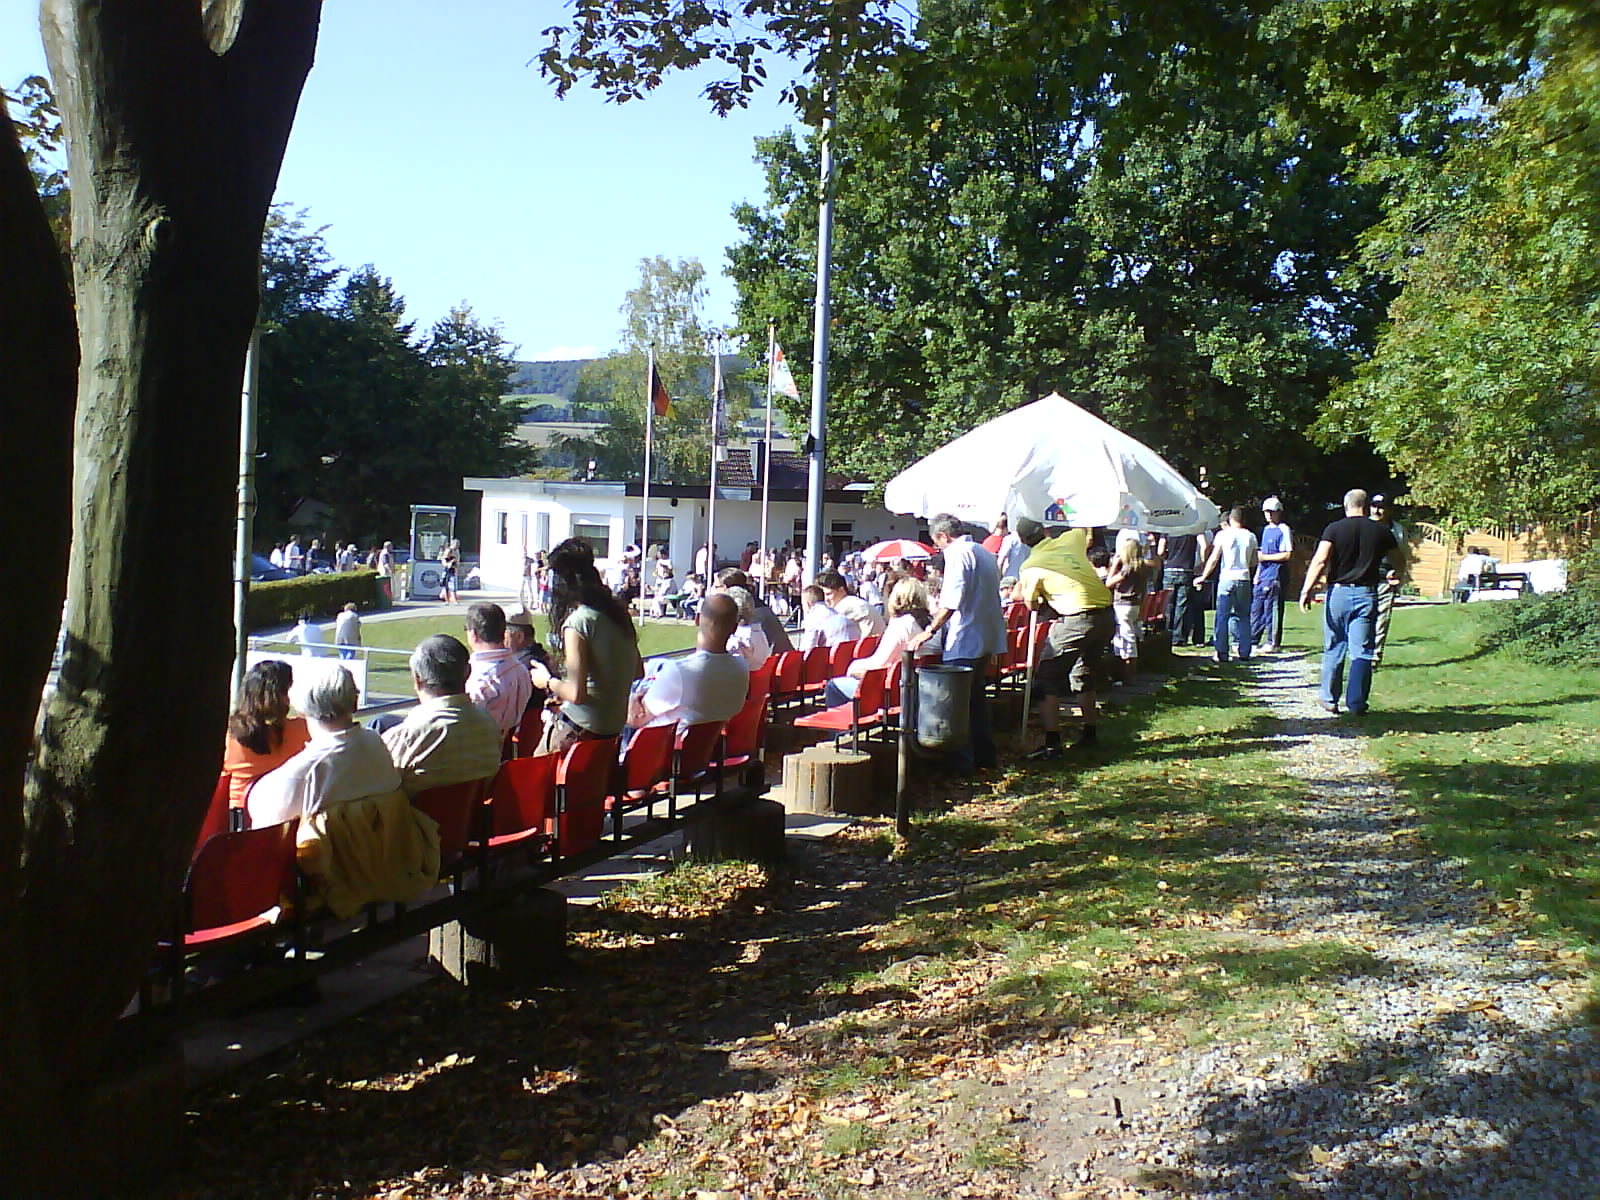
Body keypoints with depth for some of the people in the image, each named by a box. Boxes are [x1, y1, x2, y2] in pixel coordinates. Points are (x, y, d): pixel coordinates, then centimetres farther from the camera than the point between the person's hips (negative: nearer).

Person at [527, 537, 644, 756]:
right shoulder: (619, 611, 6)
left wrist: (548, 682, 1)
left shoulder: (577, 622, -16)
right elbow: (638, 672, 15)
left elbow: (576, 694, -20)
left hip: (581, 728, -8)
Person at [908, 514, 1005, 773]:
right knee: (977, 697, 18)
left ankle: (962, 761, -1)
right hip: (987, 638, 10)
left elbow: (952, 601, -24)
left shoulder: (957, 554, -13)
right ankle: (984, 755, 23)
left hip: (964, 641, -10)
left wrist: (930, 630, -22)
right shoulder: (986, 554, 16)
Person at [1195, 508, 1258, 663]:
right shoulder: (1251, 536, 5)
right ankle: (1244, 653, 9)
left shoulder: (1223, 535, -3)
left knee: (1223, 615, 2)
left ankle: (1221, 653, -1)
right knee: (1244, 616, 10)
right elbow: (1253, 563, 7)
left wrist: (1203, 577, 5)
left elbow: (1213, 559, -4)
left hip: (1227, 578, -3)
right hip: (1244, 579, 3)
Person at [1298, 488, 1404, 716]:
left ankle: (1330, 700, 17)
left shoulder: (1334, 529, -2)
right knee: (1362, 652, 2)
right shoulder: (1380, 531, 5)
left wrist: (1307, 590, -15)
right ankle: (1356, 704, 1)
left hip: (1338, 592, -1)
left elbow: (1320, 561, -15)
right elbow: (1401, 560, 18)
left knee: (1334, 650, 10)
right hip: (1366, 594, 1)